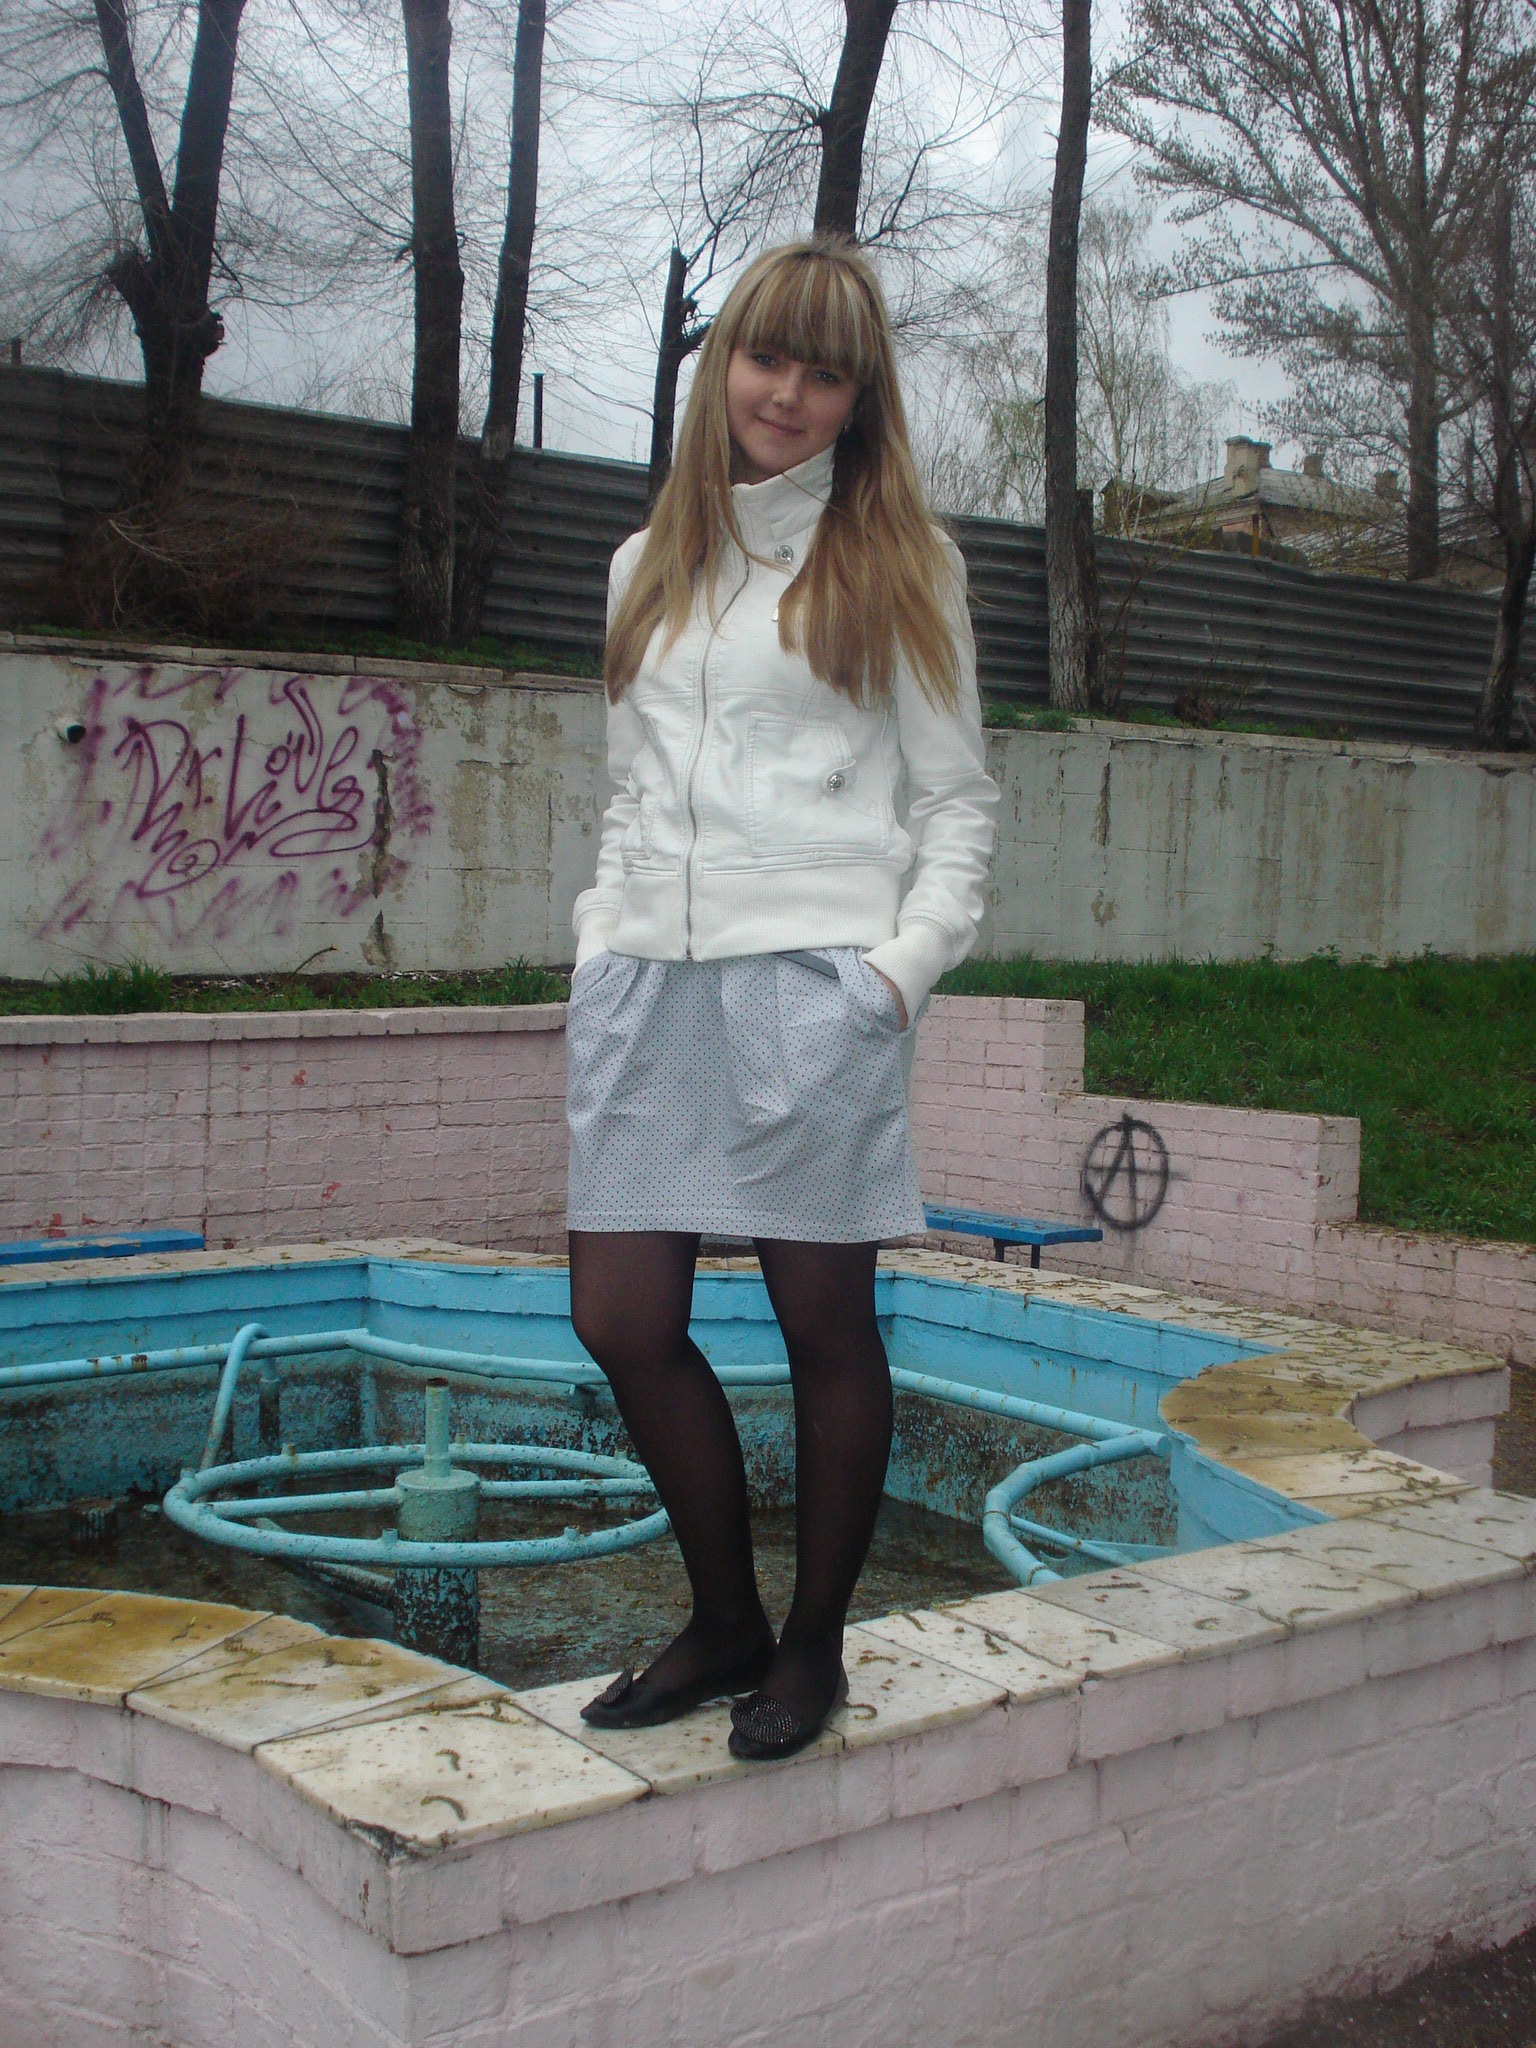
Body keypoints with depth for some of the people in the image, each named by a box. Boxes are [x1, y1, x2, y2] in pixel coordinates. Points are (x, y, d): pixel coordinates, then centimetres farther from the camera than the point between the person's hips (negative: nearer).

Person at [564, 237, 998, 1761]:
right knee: (622, 1321, 3)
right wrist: (602, 943, 9)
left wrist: (906, 963, -10)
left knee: (826, 1324, 2)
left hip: (815, 986, -5)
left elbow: (957, 802, 3)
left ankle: (814, 1645, 21)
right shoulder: (650, 567, 20)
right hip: (649, 987, 5)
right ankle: (725, 1624, 23)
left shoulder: (896, 564, 7)